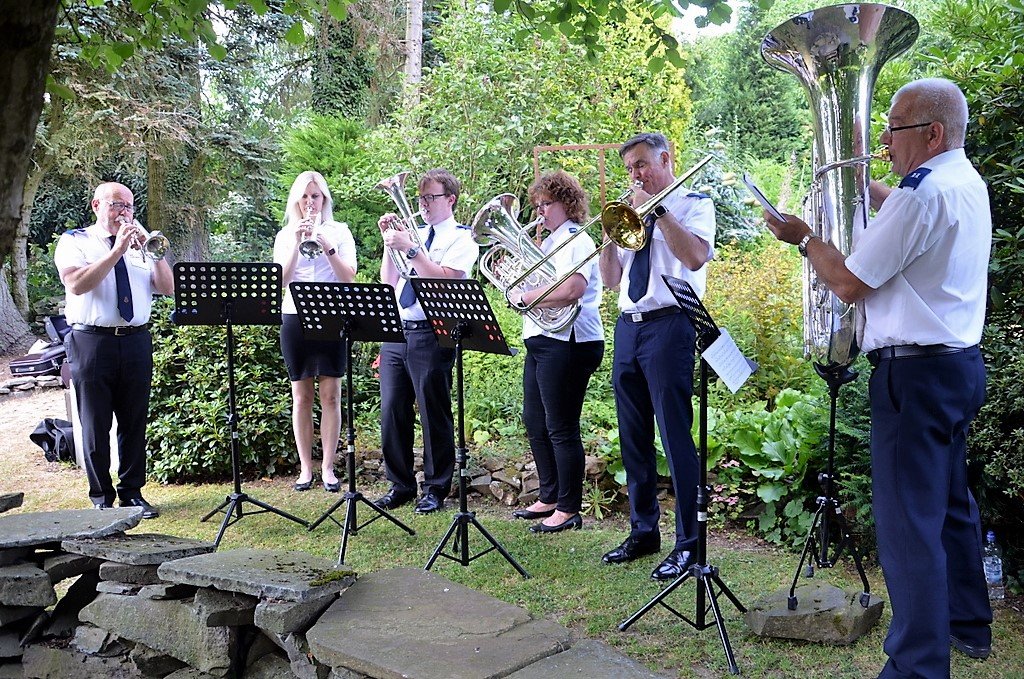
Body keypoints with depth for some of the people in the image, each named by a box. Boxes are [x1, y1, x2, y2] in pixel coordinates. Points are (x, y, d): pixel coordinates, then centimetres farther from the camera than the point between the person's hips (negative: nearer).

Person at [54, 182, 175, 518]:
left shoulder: (140, 243, 14)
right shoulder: (74, 242, 4)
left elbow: (167, 288, 5)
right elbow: (77, 284, -15)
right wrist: (117, 250, -17)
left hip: (136, 342, 3)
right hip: (91, 343, -3)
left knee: (135, 422, 7)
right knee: (96, 425, 2)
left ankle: (132, 492, 18)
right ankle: (101, 497, 14)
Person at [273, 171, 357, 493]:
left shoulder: (339, 232, 6)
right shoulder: (286, 235, 10)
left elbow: (349, 278, -5)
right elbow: (281, 279, -3)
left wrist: (326, 245, -16)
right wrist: (296, 243, -13)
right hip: (295, 318, 1)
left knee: (330, 395, -1)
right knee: (301, 396, 5)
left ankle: (328, 467, 6)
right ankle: (305, 468, 12)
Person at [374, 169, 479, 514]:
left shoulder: (462, 238, -1)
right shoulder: (412, 233, 16)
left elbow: (442, 280, -16)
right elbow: (389, 282, 12)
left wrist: (409, 248, -17)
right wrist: (389, 242, 3)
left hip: (431, 335, -6)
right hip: (395, 332, 6)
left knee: (434, 414, 2)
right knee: (392, 411, 8)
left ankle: (436, 489, 14)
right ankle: (400, 485, 21)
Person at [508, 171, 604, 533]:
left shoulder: (575, 240, -10)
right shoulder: (551, 242, 20)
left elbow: (571, 289, -27)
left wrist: (524, 297, -18)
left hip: (568, 343, -11)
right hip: (541, 341, 11)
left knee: (561, 428, -5)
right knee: (535, 422, 16)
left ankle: (568, 509, 4)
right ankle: (549, 498, 28)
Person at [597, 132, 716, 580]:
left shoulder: (693, 203, 3)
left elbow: (696, 256, -17)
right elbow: (610, 280, 17)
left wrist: (657, 209, -13)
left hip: (669, 325, -7)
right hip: (628, 326, 7)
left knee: (676, 438, -8)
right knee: (634, 437, 10)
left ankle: (688, 544, 0)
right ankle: (643, 531, 22)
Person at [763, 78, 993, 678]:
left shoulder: (923, 191, -18)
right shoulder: (968, 182, 13)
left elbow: (849, 283, -16)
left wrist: (803, 236, -1)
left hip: (916, 371, -11)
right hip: (961, 364, 11)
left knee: (908, 521, -7)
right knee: (950, 502, 21)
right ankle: (967, 625, 35)